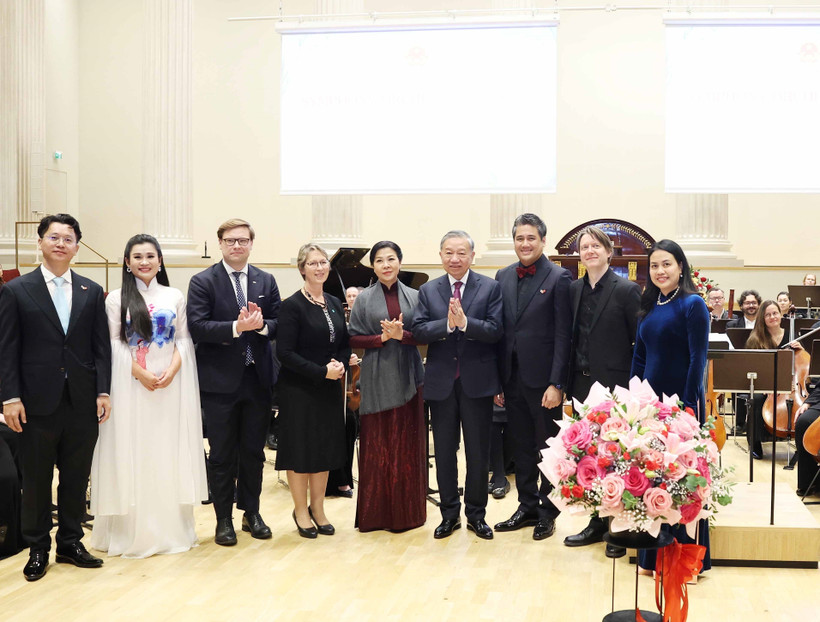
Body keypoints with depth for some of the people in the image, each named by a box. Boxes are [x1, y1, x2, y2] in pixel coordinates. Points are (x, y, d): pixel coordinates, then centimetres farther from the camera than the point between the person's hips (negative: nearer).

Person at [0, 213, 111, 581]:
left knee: (76, 478, 10)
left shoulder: (92, 292, 8)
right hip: (38, 403, -2)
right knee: (36, 481, 7)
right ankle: (37, 549, 20)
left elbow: (102, 347, 7)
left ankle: (70, 543, 24)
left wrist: (103, 391, -1)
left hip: (82, 402, 3)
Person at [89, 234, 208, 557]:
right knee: (132, 453, 0)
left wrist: (172, 370, -12)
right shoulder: (116, 298, 2)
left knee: (169, 452, 5)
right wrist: (140, 373, -14)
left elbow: (184, 339, 5)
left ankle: (171, 527, 14)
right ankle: (132, 530, 7)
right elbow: (113, 344, -3)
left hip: (171, 383, 2)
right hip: (130, 384, -2)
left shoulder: (175, 297, 8)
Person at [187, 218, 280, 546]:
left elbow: (278, 325, 5)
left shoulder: (266, 281, 9)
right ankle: (224, 519, 16)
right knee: (221, 455, 5)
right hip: (220, 380, -3)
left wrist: (261, 324, -16)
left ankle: (251, 512, 26)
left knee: (254, 451, 12)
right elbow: (197, 327, -14)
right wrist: (236, 327, -25)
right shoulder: (203, 282, -4)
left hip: (258, 379, 4)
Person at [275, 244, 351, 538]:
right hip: (299, 390, -6)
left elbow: (345, 344, 13)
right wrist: (321, 371, -20)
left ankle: (318, 508, 25)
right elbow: (285, 352, -16)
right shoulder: (292, 305, -11)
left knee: (325, 449, 11)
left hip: (330, 389, 6)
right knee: (301, 450, 3)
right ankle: (301, 511, 18)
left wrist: (340, 364, -8)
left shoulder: (335, 304, 9)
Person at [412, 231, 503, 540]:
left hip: (477, 382, -2)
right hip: (441, 383, 2)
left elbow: (495, 330, -12)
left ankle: (476, 514, 20)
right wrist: (447, 323, -22)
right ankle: (449, 513, 23)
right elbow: (418, 331, -6)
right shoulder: (428, 290, 6)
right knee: (444, 452, 10)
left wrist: (464, 322, -26)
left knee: (478, 453, 7)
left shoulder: (490, 287, -1)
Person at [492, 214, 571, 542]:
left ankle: (547, 511, 19)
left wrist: (556, 383, -16)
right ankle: (527, 507, 26)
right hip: (512, 377, 5)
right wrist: (497, 380, 6)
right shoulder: (503, 277, 9)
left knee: (548, 448, 7)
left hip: (542, 379, -5)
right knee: (521, 447, 14)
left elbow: (563, 334, -11)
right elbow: (499, 330, 10)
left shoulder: (558, 278, -8)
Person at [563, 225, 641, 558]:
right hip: (583, 386, 6)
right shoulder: (574, 289, 8)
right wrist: (570, 381, 7)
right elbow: (572, 338, 12)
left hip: (615, 388, -6)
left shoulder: (627, 290, -8)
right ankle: (597, 523, 23)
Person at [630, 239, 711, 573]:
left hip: (682, 404, -6)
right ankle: (655, 554, 21)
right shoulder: (649, 307, 10)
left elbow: (698, 358, -12)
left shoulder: (692, 305, -8)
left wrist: (688, 405, -16)